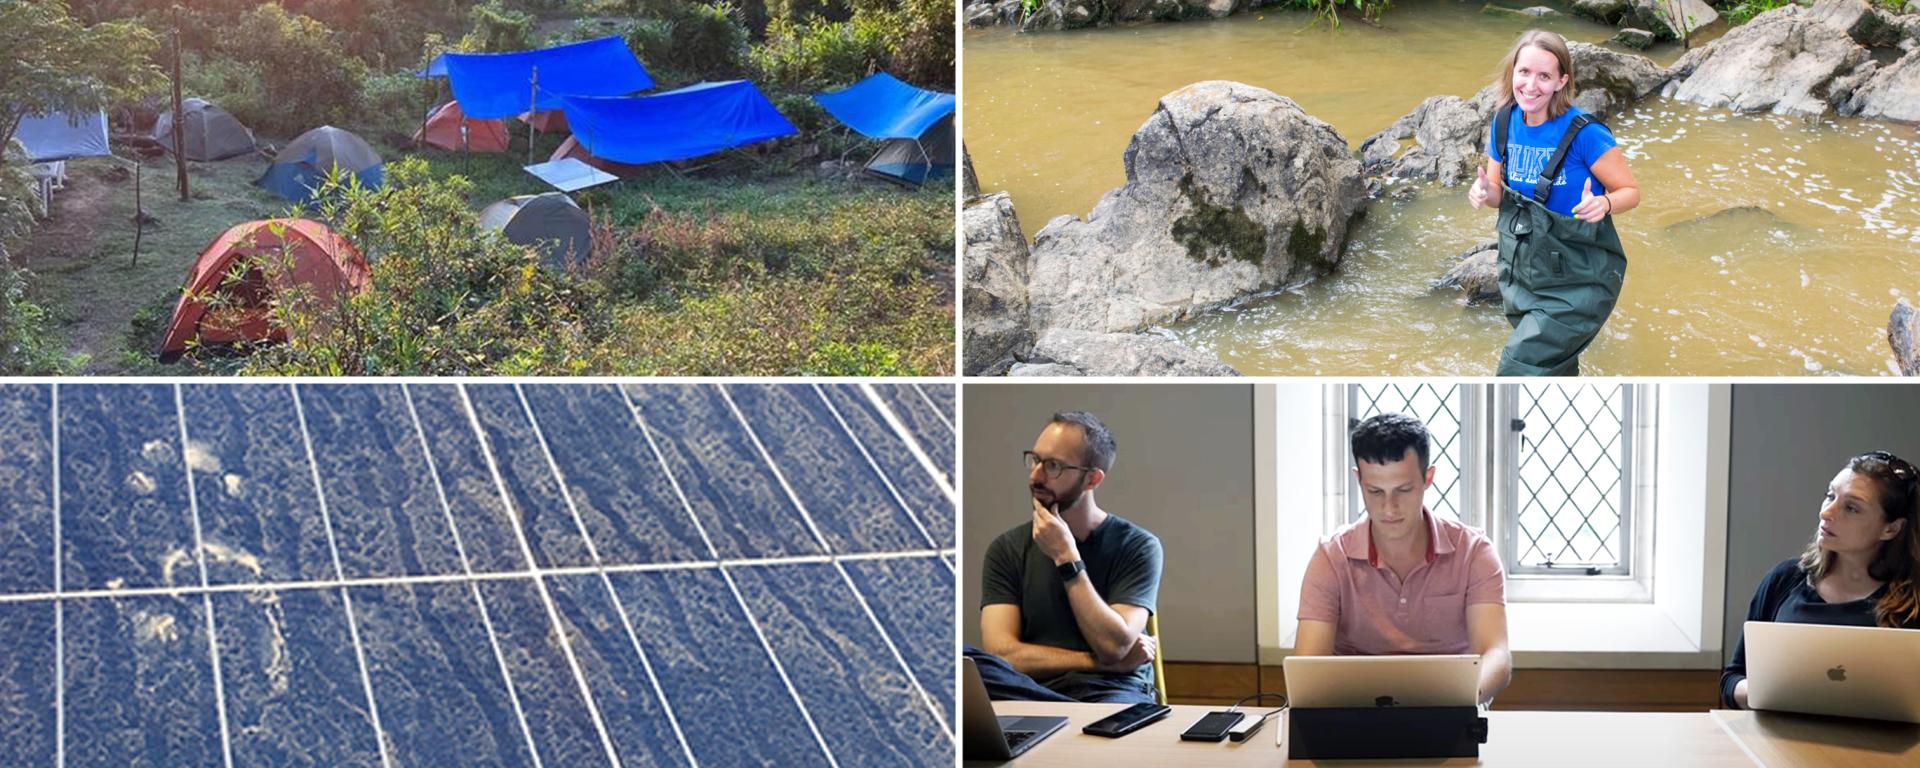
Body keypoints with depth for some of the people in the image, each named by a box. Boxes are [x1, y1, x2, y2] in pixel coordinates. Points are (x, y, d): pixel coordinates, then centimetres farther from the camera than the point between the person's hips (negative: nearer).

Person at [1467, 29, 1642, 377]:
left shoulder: (1583, 133, -22)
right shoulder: (1504, 122, -4)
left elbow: (1631, 191, -13)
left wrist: (1603, 204, -35)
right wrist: (1484, 192, -15)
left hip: (1579, 280, -6)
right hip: (1521, 269, 6)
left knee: (1520, 367, -15)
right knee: (1555, 369, 23)